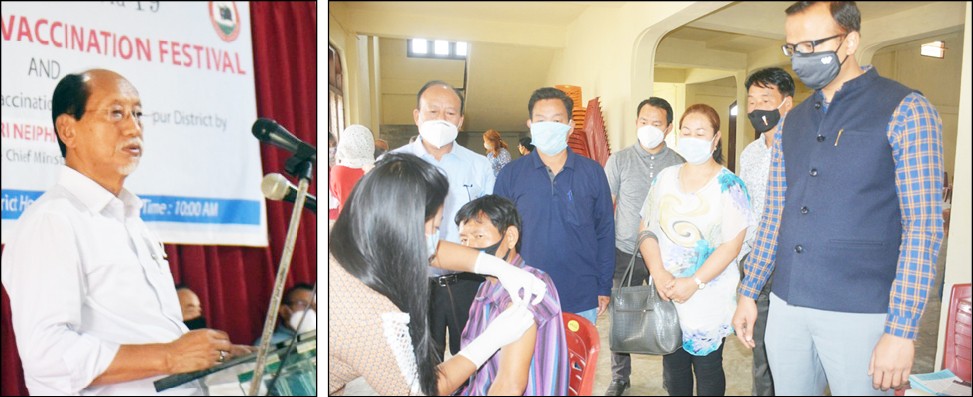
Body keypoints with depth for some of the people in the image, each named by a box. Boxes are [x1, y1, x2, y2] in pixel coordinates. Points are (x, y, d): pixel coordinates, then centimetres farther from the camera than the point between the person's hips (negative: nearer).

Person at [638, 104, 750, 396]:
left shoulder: (729, 185, -6)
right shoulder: (664, 178, 5)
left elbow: (731, 245, -12)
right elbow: (647, 230, 3)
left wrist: (694, 283, -19)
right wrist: (659, 273, -11)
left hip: (709, 298, -3)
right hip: (665, 293, 4)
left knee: (707, 367, 7)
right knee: (673, 365, 13)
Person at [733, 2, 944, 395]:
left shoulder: (905, 111, -5)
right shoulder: (793, 121, 11)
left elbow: (923, 226, -10)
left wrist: (902, 330, -15)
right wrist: (749, 292, 11)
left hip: (860, 314, -5)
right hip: (785, 307, 5)